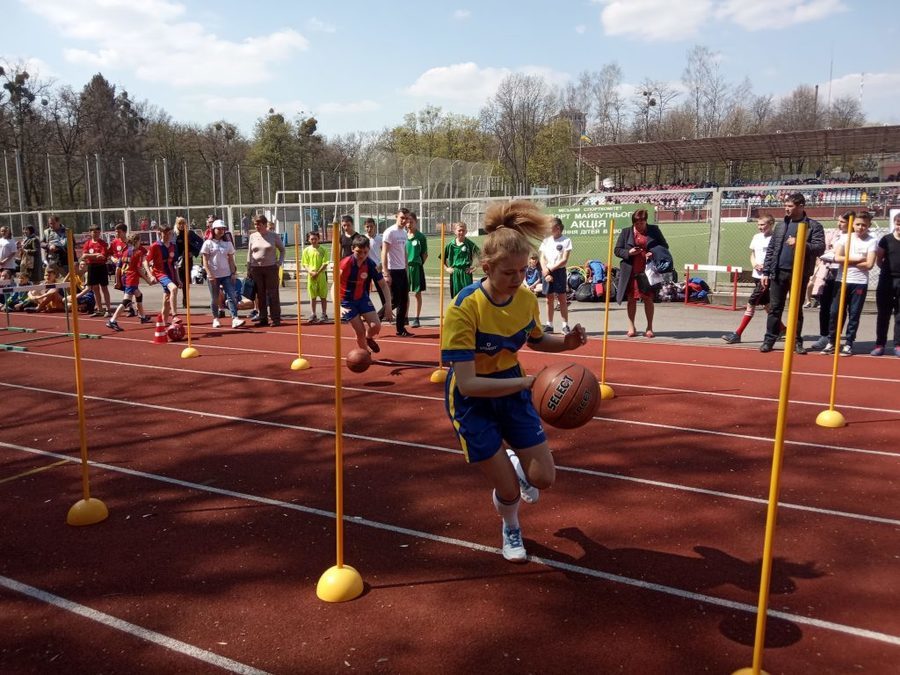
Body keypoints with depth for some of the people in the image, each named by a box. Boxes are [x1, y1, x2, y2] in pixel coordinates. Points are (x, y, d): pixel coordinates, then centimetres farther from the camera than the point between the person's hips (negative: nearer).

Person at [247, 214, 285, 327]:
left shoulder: (274, 236, -1)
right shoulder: (253, 236, 8)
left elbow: (282, 249, 8)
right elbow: (249, 253, 12)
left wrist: (279, 263, -2)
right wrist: (249, 269, 8)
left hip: (271, 268, -3)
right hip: (256, 269, 3)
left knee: (272, 294, -2)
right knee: (260, 295, 6)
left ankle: (276, 319, 2)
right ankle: (263, 318, 13)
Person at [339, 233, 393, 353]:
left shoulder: (371, 264, -15)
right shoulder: (345, 264, -24)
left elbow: (383, 285, -8)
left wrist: (388, 305, -18)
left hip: (362, 298, 3)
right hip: (346, 300, -3)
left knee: (376, 326, -10)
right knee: (360, 332, -8)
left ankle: (368, 338, 26)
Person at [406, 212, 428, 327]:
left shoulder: (421, 237, -2)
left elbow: (425, 254, 2)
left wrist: (419, 263, -6)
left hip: (416, 267, -3)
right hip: (404, 267, 3)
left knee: (417, 293, 2)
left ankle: (417, 318, 9)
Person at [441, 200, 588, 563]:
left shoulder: (527, 299, -12)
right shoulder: (464, 309, -30)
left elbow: (536, 340, 10)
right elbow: (467, 383, -33)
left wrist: (567, 341, -11)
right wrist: (527, 381, -41)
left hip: (511, 387, 5)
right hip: (471, 399, -5)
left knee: (543, 478, 2)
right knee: (510, 490, 0)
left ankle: (513, 464, 40)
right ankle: (510, 528, 37)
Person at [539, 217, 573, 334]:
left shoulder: (566, 241, -3)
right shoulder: (546, 241, 11)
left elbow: (564, 260, -9)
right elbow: (542, 259, 8)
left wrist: (550, 269, -12)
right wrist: (546, 272, -7)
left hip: (559, 272, -4)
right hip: (547, 273, 4)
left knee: (562, 299, -3)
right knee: (549, 299, 8)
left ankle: (565, 325, 2)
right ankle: (549, 325, 14)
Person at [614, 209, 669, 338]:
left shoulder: (654, 230, 4)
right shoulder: (626, 232, 5)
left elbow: (665, 246, 9)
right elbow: (617, 250, 6)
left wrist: (655, 254, -11)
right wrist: (628, 252, -14)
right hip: (630, 271, 1)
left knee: (648, 299, 4)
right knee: (631, 299, 5)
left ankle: (649, 327, 13)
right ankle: (631, 327, 14)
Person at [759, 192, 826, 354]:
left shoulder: (814, 226, 0)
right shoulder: (781, 225, 12)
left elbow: (820, 248, -10)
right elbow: (771, 249, 11)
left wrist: (799, 244, -24)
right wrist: (765, 272, 5)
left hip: (799, 274, -3)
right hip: (778, 272, 3)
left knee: (797, 309, 6)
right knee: (774, 308, 3)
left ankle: (797, 341, 15)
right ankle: (769, 340, 9)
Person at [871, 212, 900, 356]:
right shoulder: (886, 239, 2)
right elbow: (878, 259, 8)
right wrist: (888, 269, 0)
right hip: (886, 280, 0)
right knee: (883, 314, 6)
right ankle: (880, 344, 12)